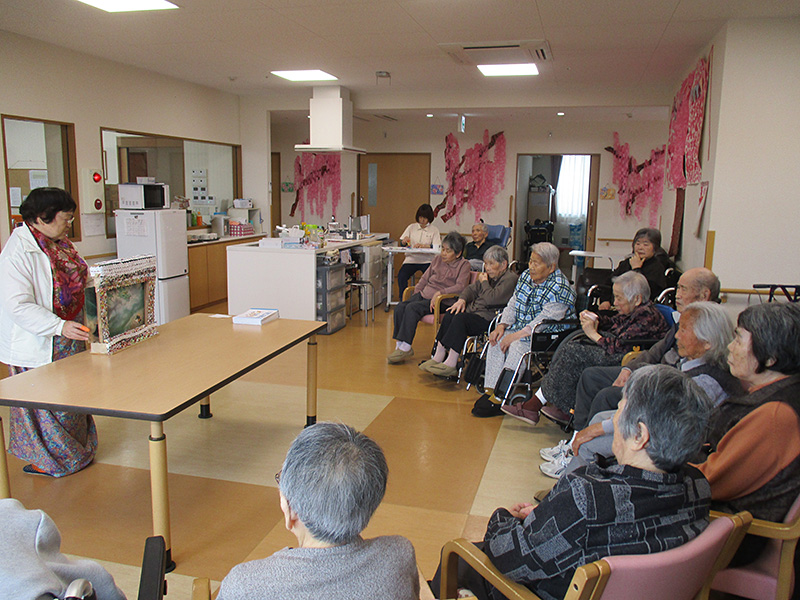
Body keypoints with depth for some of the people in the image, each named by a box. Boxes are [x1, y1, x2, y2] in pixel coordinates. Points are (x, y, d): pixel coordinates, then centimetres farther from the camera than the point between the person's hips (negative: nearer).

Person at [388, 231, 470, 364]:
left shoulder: (464, 265, -1)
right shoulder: (438, 260, 18)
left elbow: (461, 287, -15)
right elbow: (425, 278, 22)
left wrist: (439, 293, -24)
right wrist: (416, 292, 7)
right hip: (424, 294, 7)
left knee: (412, 308, -30)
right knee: (399, 308, -20)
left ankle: (405, 348, -25)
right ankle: (399, 345, -18)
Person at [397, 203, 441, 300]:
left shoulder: (434, 229, 7)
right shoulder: (411, 227, 15)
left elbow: (436, 247, -5)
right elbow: (402, 243, 13)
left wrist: (423, 245, -21)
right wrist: (404, 241, -11)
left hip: (426, 260, -2)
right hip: (411, 258, 2)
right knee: (401, 276, -25)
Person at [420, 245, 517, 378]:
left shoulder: (510, 279, -8)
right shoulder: (490, 275, 20)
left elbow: (491, 299, -20)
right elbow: (472, 288, 22)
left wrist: (484, 282, -3)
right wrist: (462, 299, 1)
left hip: (489, 318, -9)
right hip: (474, 310, 9)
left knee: (461, 318, -28)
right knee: (450, 314, -13)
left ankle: (451, 363, -27)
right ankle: (438, 357, -14)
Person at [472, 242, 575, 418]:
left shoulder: (560, 288, -16)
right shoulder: (526, 276, 8)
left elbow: (544, 321, -23)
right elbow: (512, 306, 11)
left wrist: (516, 335, -27)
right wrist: (501, 326, -6)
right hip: (521, 329, 8)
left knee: (517, 346, -31)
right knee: (497, 340, -18)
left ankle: (499, 398, -28)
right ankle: (490, 390, -20)